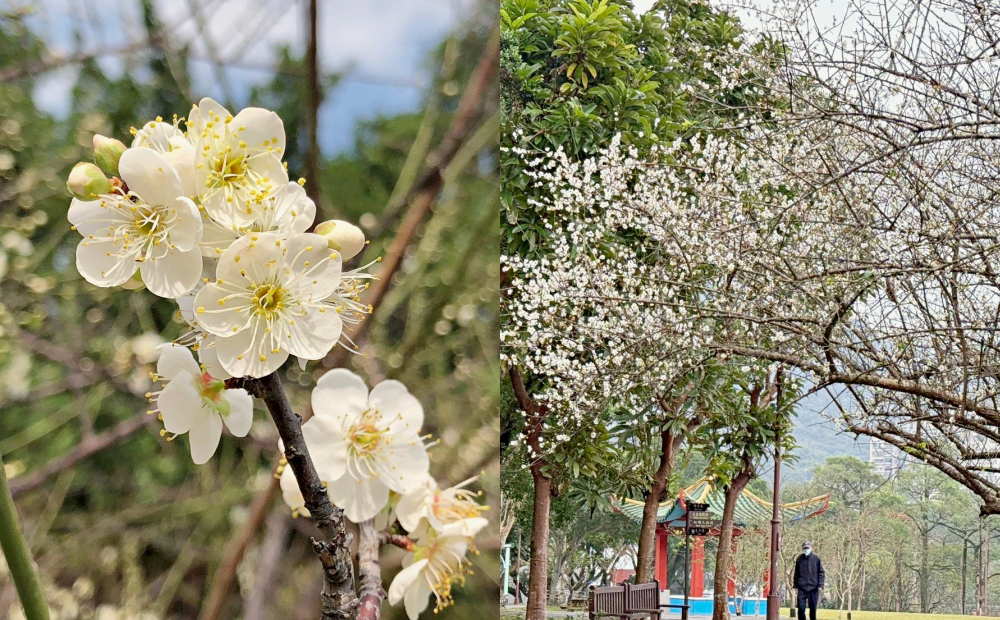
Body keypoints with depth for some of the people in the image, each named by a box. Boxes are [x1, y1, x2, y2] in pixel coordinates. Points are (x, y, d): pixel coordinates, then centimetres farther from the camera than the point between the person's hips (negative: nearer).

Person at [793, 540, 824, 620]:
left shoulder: (816, 559, 3)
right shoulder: (799, 559, 9)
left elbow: (821, 573, 2)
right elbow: (796, 574, 14)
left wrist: (820, 585, -7)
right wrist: (795, 586, 8)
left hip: (813, 588, -1)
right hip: (802, 588, 1)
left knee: (813, 608, 5)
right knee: (801, 608, -6)